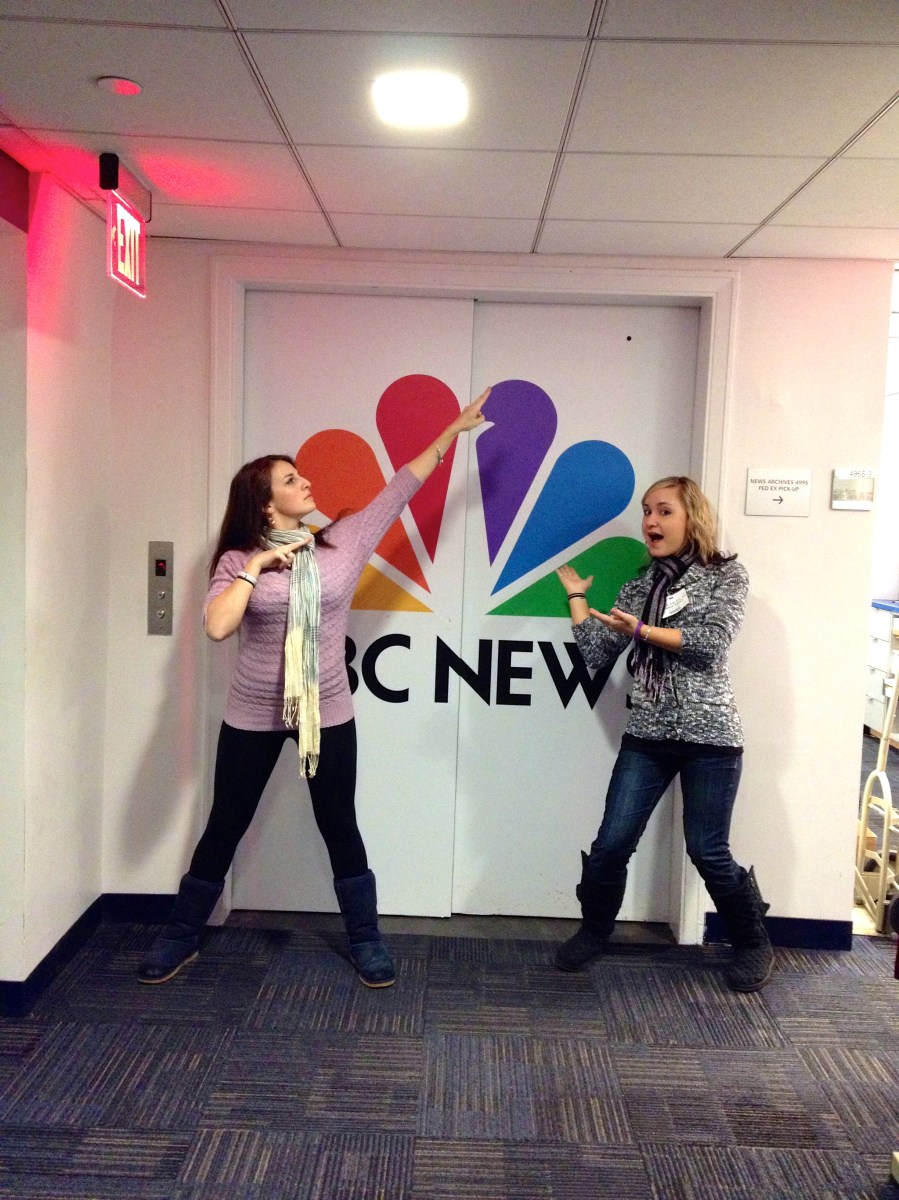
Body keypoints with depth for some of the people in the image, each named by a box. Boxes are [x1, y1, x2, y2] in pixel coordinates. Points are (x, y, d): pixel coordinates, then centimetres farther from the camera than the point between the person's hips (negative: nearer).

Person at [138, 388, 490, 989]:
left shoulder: (345, 540, -2)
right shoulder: (238, 560, -6)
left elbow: (402, 487, 0)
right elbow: (217, 627, -21)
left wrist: (454, 429, 1)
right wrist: (256, 566, -21)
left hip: (328, 713, 1)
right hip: (253, 716, 0)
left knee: (340, 829, 12)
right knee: (224, 829, 13)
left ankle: (365, 939, 28)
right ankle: (181, 938, 31)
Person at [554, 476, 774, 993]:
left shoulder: (727, 575, 1)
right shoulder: (639, 587, 12)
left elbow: (712, 641, -14)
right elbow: (596, 652, 6)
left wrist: (642, 631, -13)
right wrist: (577, 594, 7)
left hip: (709, 736, -4)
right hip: (646, 735, 4)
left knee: (708, 852, 2)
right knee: (612, 843, 0)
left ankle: (754, 945, 26)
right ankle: (595, 931, 24)